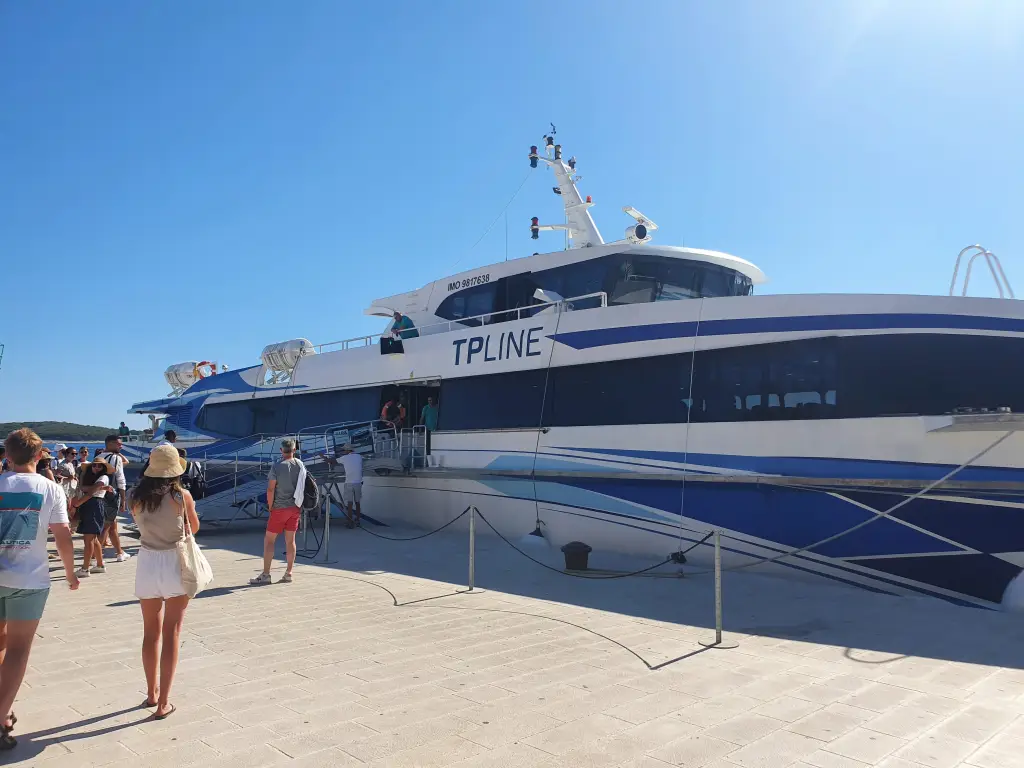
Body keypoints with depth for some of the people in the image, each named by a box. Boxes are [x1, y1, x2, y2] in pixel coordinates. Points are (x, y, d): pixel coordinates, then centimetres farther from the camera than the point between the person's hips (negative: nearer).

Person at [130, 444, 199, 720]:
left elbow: (139, 524, 14)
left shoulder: (137, 497, -3)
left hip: (147, 565, 3)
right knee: (171, 634, 7)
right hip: (176, 565, -3)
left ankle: (152, 693, 33)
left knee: (151, 632, 19)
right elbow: (194, 528, 4)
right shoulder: (182, 496, -11)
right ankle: (163, 703, 9)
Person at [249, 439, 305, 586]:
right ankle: (288, 574, 13)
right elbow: (303, 485, 7)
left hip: (280, 508, -5)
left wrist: (270, 506, -2)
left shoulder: (277, 467, -13)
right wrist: (298, 504, 14)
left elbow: (270, 489, -14)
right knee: (290, 541, 9)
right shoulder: (300, 465, 1)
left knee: (269, 540, 4)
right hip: (295, 507, 5)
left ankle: (265, 575, 3)